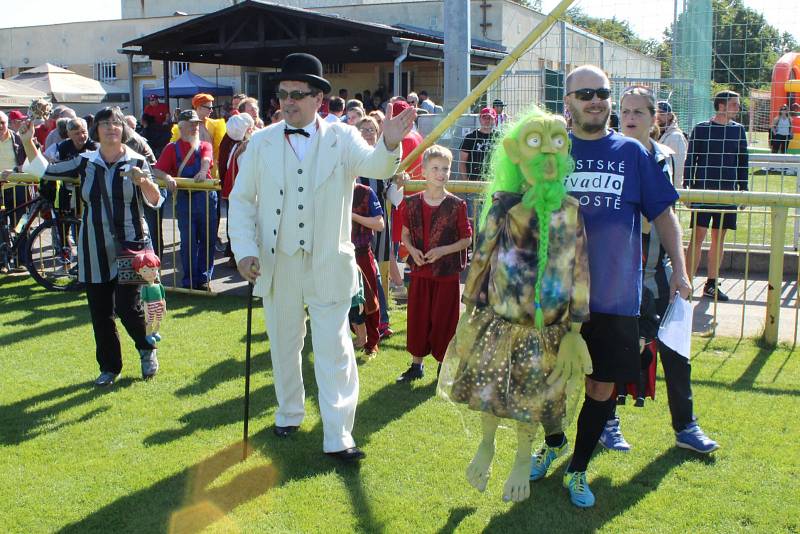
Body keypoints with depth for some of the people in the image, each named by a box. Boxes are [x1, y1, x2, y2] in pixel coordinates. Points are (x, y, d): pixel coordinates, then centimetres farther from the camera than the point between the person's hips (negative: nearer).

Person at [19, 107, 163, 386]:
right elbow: (43, 170, 7)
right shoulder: (85, 162, 5)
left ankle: (147, 350, 20)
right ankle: (109, 367, 23)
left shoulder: (136, 162, -2)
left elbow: (155, 201, -7)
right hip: (94, 250, 3)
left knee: (127, 307, -9)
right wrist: (28, 142, -5)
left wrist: (142, 180, -25)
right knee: (100, 312, 7)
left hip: (129, 246, -3)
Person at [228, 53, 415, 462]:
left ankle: (338, 437, 6)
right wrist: (245, 251, -7)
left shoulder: (342, 138, -5)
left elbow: (374, 166, -23)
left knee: (334, 350, -1)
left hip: (328, 266, -2)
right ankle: (289, 414, 38)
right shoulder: (262, 141, 1)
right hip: (277, 264, 3)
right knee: (284, 345, 18)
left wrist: (389, 144, -46)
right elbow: (241, 200, 4)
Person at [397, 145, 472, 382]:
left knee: (444, 321, 5)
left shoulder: (457, 205, -9)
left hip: (447, 274, -3)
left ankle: (444, 366, 22)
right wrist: (412, 250, -10)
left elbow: (467, 239, -4)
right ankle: (416, 365, 25)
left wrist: (442, 250, -17)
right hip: (420, 272, 3)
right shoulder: (412, 203, 0)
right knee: (417, 318, 11)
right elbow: (405, 234, 10)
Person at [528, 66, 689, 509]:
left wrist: (679, 268, -3)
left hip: (614, 293, 0)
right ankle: (553, 443, 42)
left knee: (602, 385, 6)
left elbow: (663, 213, 6)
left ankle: (577, 469, 26)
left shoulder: (632, 152, 3)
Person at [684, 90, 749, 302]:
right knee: (698, 237, -7)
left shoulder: (738, 130, 9)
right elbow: (690, 160, -1)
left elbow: (743, 162, 14)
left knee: (719, 238, 8)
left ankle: (711, 284, 16)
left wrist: (743, 189, 10)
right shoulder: (701, 129, -2)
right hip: (703, 190, -4)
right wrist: (687, 187, -6)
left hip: (728, 192, 4)